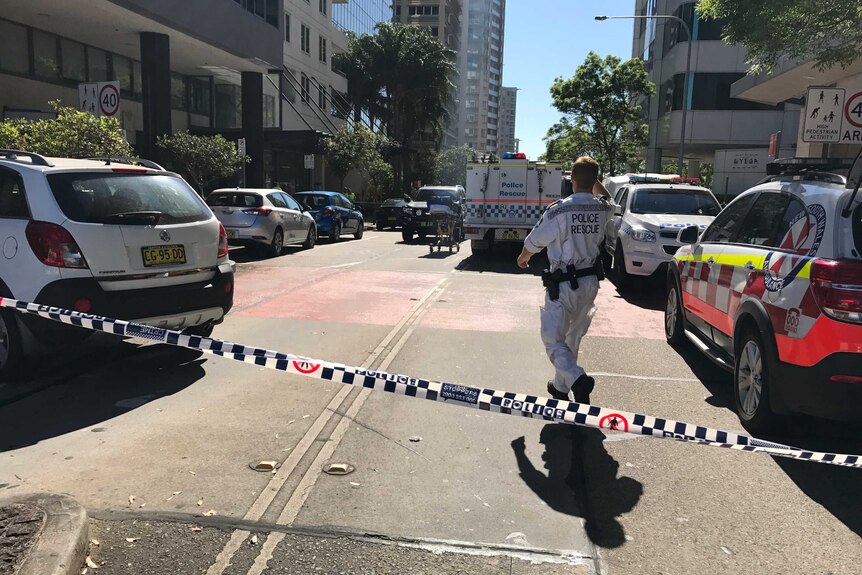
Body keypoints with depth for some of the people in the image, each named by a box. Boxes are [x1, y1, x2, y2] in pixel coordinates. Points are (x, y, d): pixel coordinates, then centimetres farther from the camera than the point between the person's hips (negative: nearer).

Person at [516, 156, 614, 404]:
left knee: (553, 339, 1)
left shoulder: (558, 210, -17)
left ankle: (577, 379, -23)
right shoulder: (602, 209, -2)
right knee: (573, 337, 19)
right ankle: (560, 386, 31)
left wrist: (523, 257, 17)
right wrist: (593, 177, 26)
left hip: (563, 284, -6)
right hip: (590, 282, 6)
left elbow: (534, 241, -3)